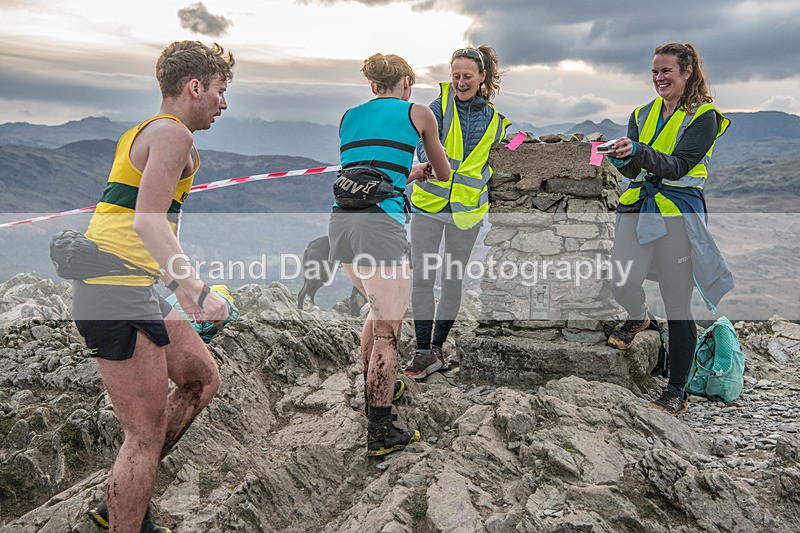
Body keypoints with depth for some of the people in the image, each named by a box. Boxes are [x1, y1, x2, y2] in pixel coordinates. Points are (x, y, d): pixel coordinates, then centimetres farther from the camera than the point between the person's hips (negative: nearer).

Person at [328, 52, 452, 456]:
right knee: (388, 329, 3)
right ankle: (380, 433, 8)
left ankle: (371, 392, 39)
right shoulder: (418, 112, 10)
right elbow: (443, 173, 23)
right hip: (380, 226, -6)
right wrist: (429, 172, 46)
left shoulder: (349, 116, 21)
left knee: (382, 307, 26)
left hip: (340, 223, 6)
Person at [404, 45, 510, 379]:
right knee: (422, 278, -4)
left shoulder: (495, 119, 5)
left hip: (467, 209, 2)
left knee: (453, 280, 8)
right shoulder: (441, 104, -2)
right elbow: (425, 144, -15)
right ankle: (424, 352, 5)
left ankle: (437, 346, 22)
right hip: (428, 203, -1)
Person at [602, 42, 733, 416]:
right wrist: (621, 158, -16)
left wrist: (639, 151, -30)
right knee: (622, 284, -15)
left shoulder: (704, 116, -1)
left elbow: (678, 167, -15)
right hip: (638, 207, 4)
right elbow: (632, 170, 6)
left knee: (677, 304, 1)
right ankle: (638, 318, 25)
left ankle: (676, 392, 13)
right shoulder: (642, 114, 14)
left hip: (679, 213, -4)